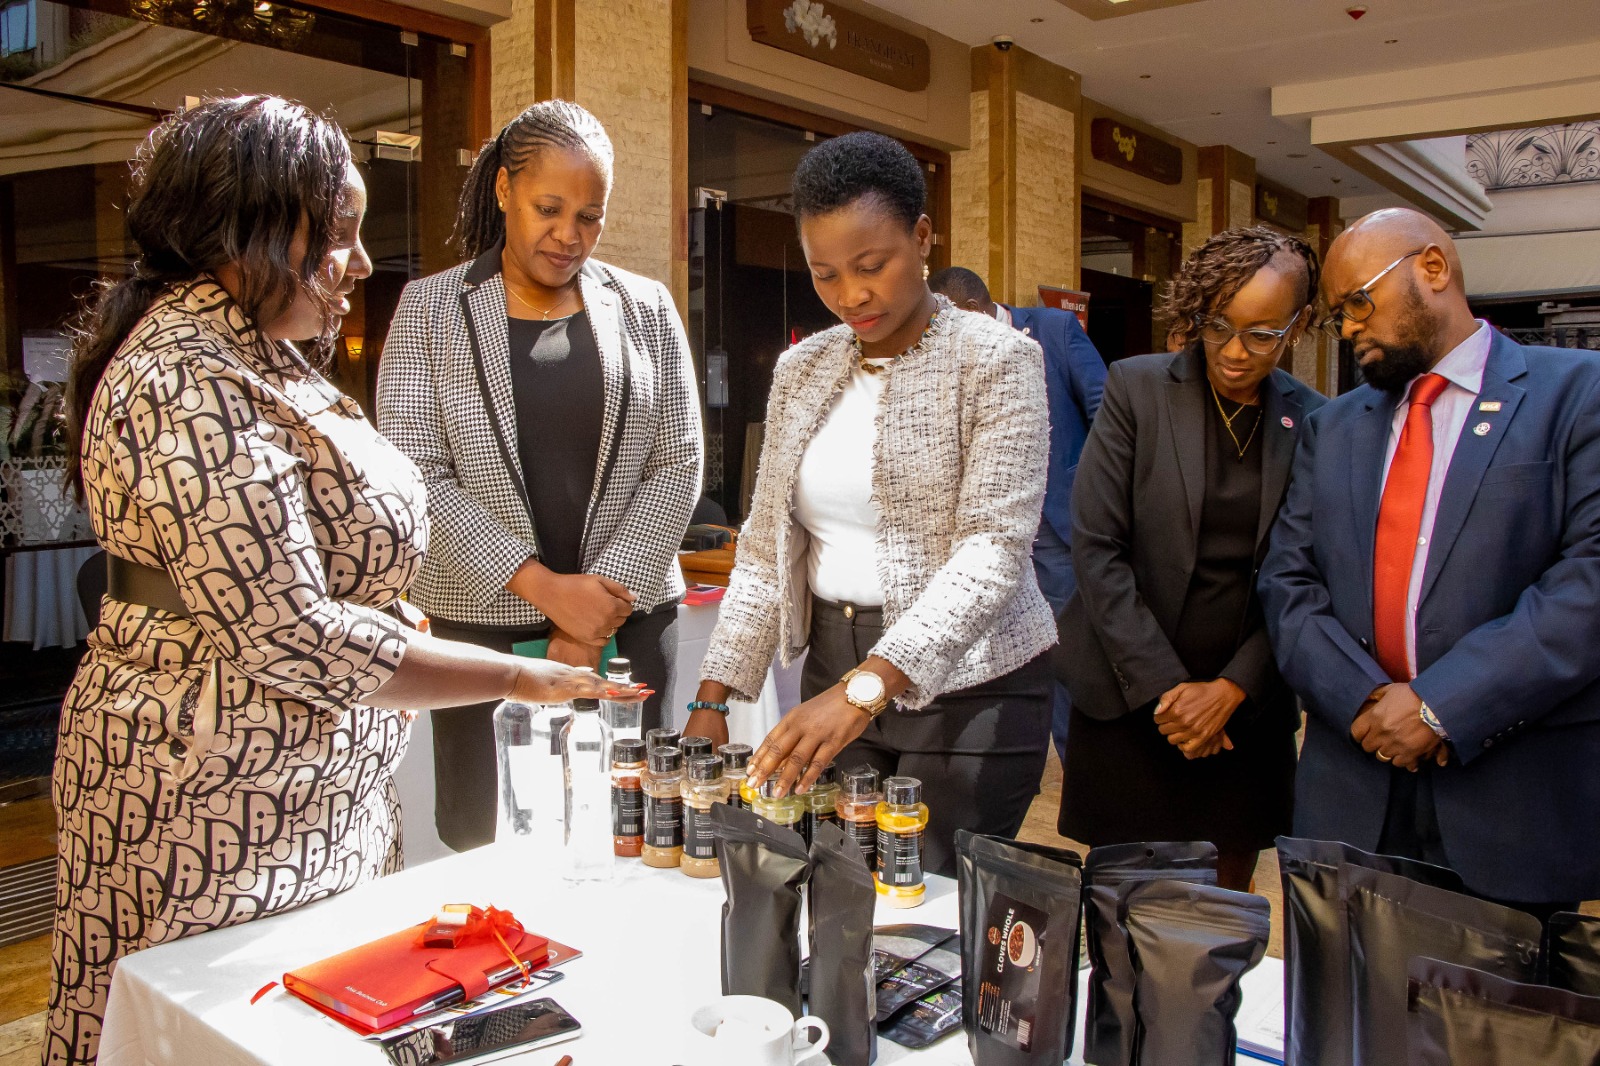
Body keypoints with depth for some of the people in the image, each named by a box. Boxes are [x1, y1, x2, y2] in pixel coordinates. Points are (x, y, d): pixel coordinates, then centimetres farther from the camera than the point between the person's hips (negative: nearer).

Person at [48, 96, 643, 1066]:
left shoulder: (252, 349, 11)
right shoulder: (190, 388, -22)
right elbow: (291, 640, -25)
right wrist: (518, 677, -21)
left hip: (303, 787, 9)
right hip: (218, 793, -9)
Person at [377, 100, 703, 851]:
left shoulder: (645, 308, 8)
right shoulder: (430, 308, 4)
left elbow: (678, 464, 3)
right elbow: (414, 474, -4)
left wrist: (607, 599, -7)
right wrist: (543, 587, -12)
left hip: (630, 616, 1)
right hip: (482, 622, -1)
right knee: (483, 841, 4)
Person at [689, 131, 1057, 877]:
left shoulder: (996, 361, -9)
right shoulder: (801, 370, 8)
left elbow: (994, 551, -19)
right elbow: (765, 551, 9)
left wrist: (867, 687, -30)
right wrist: (711, 701, 1)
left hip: (966, 684, -4)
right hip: (834, 670, 5)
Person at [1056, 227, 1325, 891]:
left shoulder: (1312, 423, 2)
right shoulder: (1137, 388, -3)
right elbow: (1096, 550, -8)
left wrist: (1231, 689, -8)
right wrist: (1163, 687, -11)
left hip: (1244, 707, 2)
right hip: (1129, 700, -2)